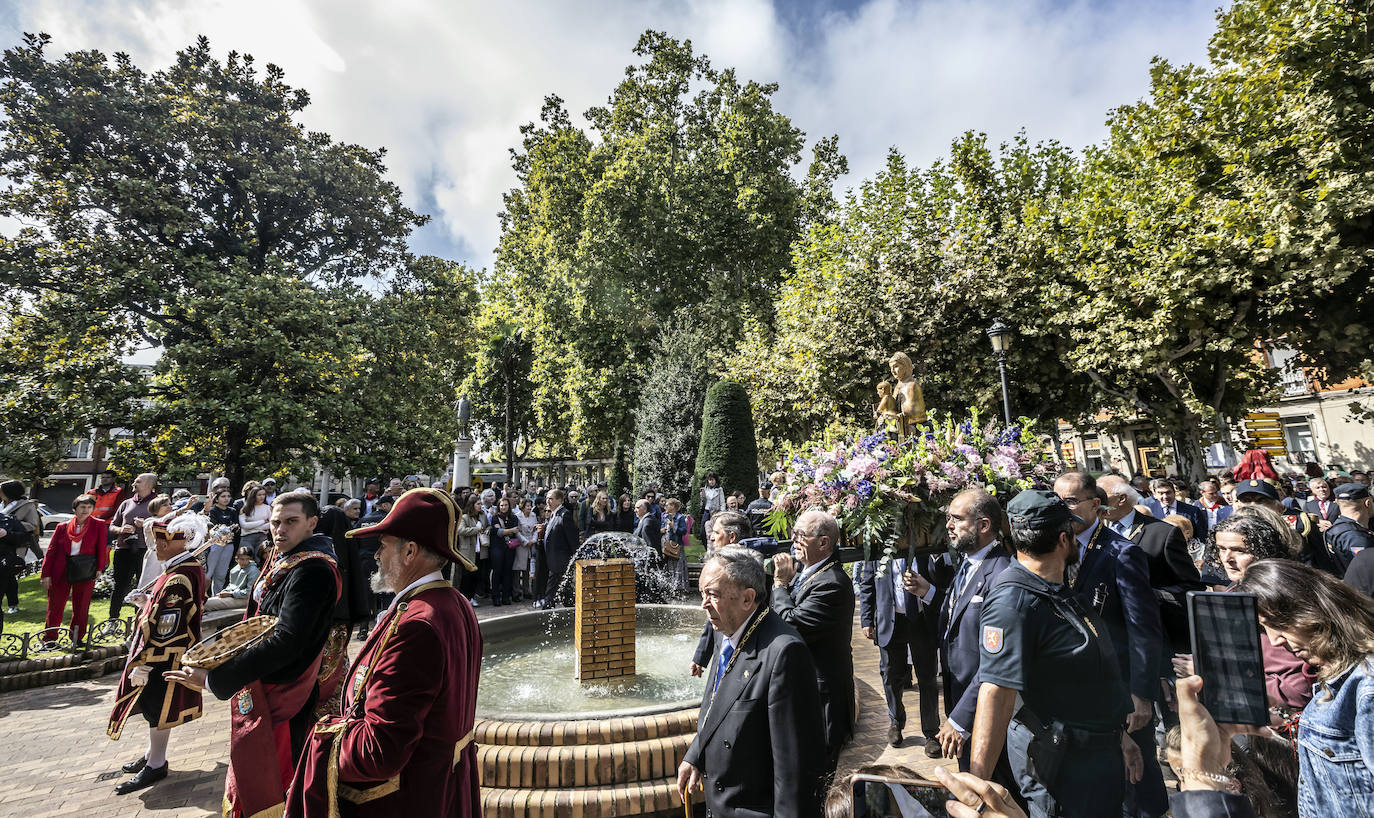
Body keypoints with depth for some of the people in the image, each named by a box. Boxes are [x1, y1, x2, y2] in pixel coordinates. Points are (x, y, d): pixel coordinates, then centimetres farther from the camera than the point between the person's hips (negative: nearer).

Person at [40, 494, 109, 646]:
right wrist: (46, 574, 1)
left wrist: (99, 568, -7)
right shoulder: (63, 527, 4)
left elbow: (101, 548, -1)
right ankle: (49, 639, 19)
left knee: (81, 607, 6)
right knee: (55, 606, 6)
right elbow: (51, 551, 5)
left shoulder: (99, 525, 1)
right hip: (61, 571, 1)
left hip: (86, 572, -1)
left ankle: (77, 638, 18)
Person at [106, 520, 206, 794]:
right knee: (157, 705, 23)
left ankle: (156, 765, 22)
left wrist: (142, 665, -20)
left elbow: (163, 630, -26)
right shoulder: (192, 566, 2)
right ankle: (154, 752, 40)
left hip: (164, 659, -10)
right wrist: (149, 602, 9)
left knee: (157, 707, 6)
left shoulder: (176, 580, -29)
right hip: (174, 654, 10)